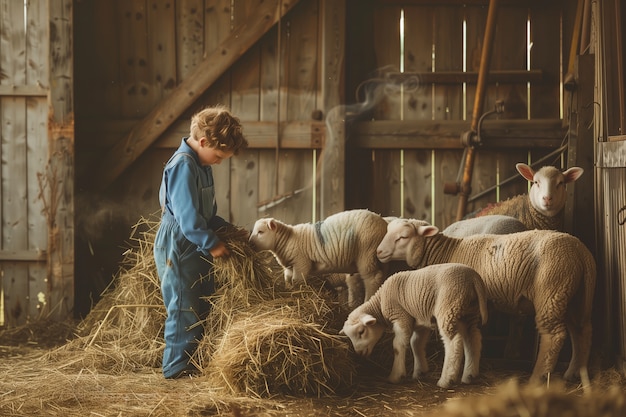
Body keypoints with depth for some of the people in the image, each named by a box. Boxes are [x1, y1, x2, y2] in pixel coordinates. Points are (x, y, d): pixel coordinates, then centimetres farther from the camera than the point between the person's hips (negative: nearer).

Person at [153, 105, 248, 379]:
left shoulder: (201, 164, 13)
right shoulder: (183, 166, -19)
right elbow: (187, 215, -24)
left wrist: (227, 229, 10)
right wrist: (211, 243, -22)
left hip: (195, 247, 10)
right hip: (178, 247, -10)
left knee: (203, 306, 13)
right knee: (184, 309, -4)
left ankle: (184, 361, 21)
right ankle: (176, 367, 4)